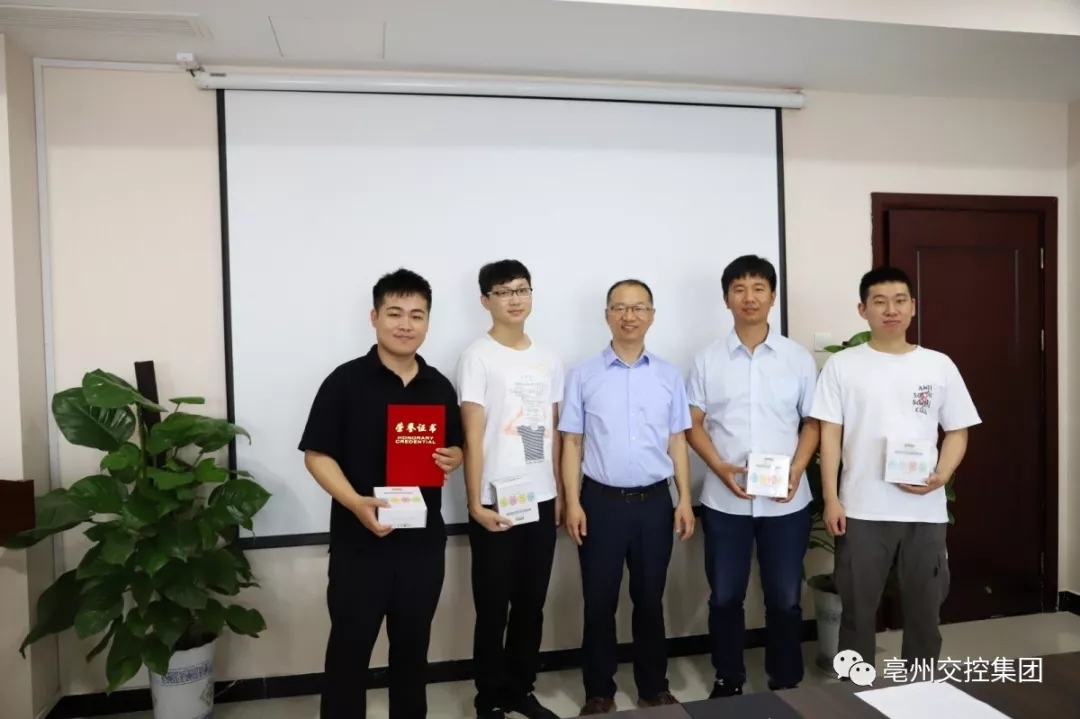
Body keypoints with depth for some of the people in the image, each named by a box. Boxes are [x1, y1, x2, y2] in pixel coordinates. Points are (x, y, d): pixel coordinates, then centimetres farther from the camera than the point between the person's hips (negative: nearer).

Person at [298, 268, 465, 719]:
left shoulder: (440, 387, 5)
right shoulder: (346, 381, -8)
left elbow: (456, 446, 16)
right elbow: (317, 454, -10)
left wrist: (452, 458, -8)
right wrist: (356, 503, -24)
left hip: (424, 540, 4)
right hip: (358, 540, -4)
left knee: (413, 644, 18)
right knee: (349, 647, 8)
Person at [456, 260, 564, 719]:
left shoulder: (547, 359, 10)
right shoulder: (478, 357, -7)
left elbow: (553, 432, 13)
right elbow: (473, 436, -11)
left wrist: (560, 492, 11)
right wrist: (476, 504, -15)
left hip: (541, 501, 5)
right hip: (496, 504, -5)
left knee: (532, 605, 15)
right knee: (493, 609, 7)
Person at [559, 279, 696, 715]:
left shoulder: (669, 376, 5)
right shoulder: (583, 375, 0)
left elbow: (677, 441, 7)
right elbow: (572, 443, 0)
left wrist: (685, 499, 1)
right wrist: (572, 503, -7)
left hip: (654, 501, 2)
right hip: (601, 501, -1)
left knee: (650, 600, 14)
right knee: (600, 603, 8)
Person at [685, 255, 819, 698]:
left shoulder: (799, 358, 3)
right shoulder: (707, 360, 1)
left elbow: (812, 423, 6)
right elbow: (694, 424, 2)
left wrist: (796, 471, -10)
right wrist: (720, 467, -14)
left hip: (787, 501, 0)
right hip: (724, 500, 0)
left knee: (785, 598, 12)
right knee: (725, 597, 11)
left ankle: (786, 683, 31)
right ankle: (728, 680, 29)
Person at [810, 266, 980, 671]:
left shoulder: (939, 366, 6)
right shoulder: (842, 366, 0)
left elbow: (957, 432, 8)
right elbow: (830, 435, -2)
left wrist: (941, 476, -10)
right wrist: (830, 499, -7)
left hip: (925, 510, 2)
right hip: (862, 510, -2)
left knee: (924, 608, 14)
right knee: (857, 609, 8)